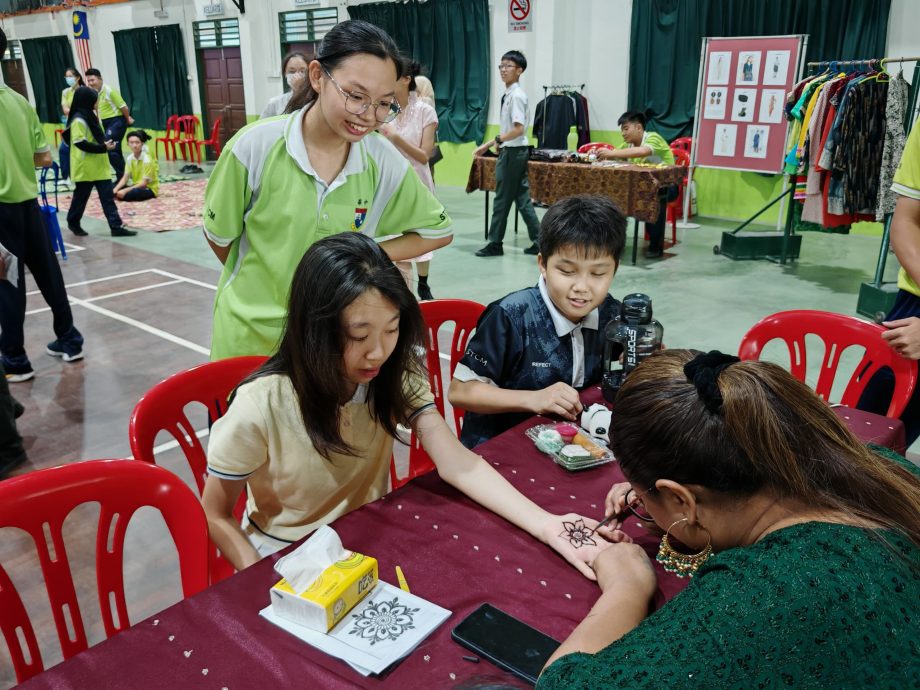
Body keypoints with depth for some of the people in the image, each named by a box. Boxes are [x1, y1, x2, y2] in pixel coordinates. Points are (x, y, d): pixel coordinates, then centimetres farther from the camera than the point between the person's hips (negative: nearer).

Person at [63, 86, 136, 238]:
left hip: (98, 167, 8)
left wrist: (105, 144, 6)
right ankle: (73, 223, 25)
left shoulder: (89, 116, 13)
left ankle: (116, 226, -2)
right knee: (81, 196, 7)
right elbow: (80, 143, -22)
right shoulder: (78, 120, -16)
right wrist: (103, 148, -21)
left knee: (108, 196, 1)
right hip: (85, 168, -8)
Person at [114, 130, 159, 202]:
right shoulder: (130, 158, 0)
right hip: (137, 186, 6)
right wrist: (115, 190, -18)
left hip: (149, 188, -6)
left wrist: (125, 190, -27)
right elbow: (125, 178, 0)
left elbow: (144, 183, -21)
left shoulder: (147, 160, -18)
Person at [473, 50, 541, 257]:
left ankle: (495, 244, 9)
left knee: (502, 199, -1)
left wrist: (499, 139, -16)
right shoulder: (509, 95, 14)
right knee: (522, 198, 10)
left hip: (513, 152, -10)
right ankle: (537, 241, 12)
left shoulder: (516, 95, -14)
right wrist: (487, 145, 18)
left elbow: (519, 129, -22)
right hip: (513, 151, 10)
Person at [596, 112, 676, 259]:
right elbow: (612, 155, -5)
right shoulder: (628, 144, 5)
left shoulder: (653, 138, -18)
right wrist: (597, 155, -28)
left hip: (665, 186, -6)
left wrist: (611, 153, -43)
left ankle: (656, 245, -25)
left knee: (656, 197, -36)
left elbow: (643, 151, -39)